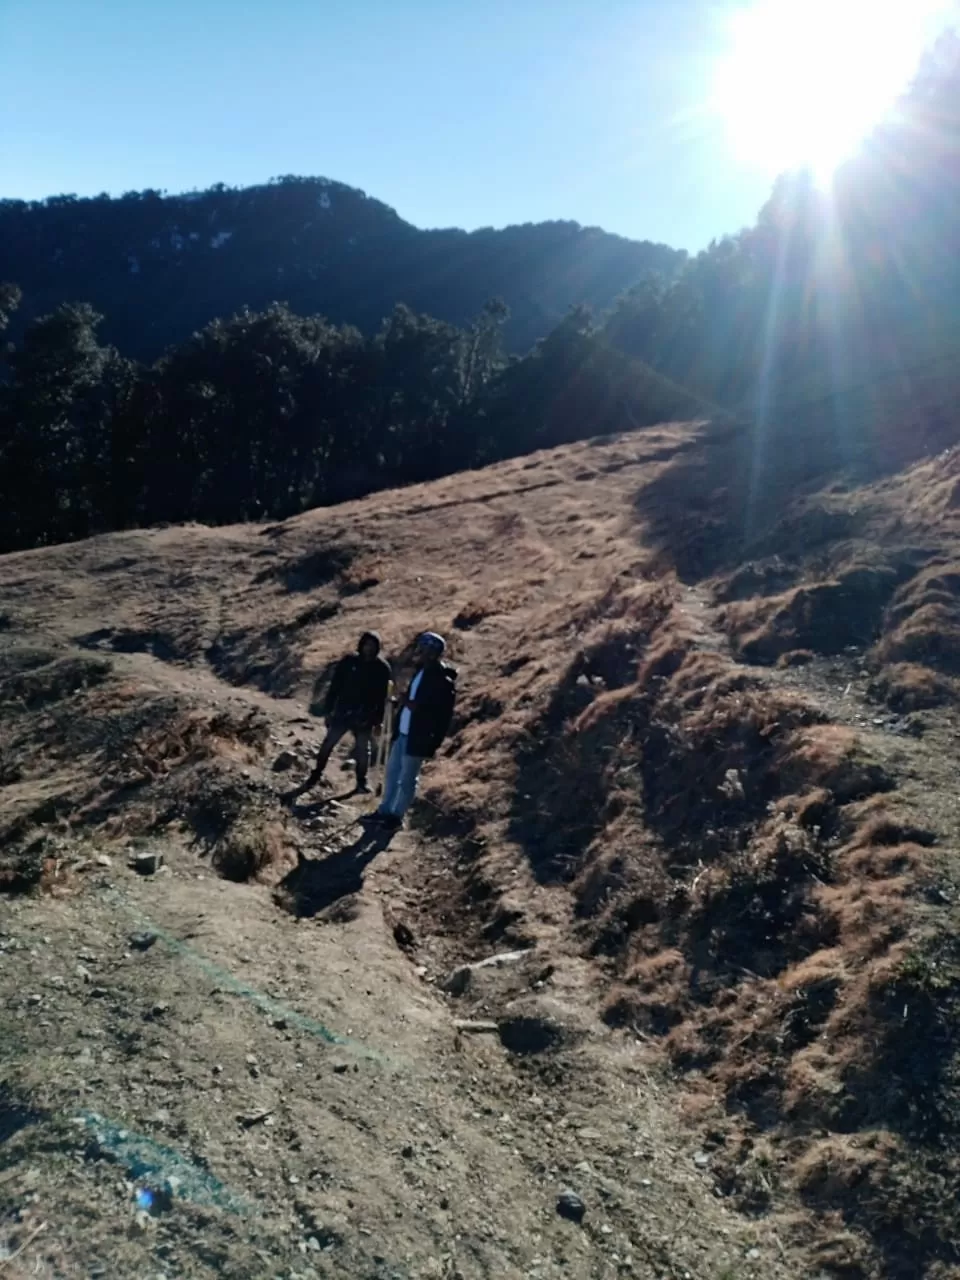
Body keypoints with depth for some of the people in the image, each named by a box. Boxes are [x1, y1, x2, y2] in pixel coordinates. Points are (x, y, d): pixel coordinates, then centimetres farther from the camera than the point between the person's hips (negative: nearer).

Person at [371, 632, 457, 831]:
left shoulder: (443, 682, -19)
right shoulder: (421, 671, 7)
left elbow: (444, 717, -18)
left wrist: (433, 745, -19)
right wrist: (406, 703, 5)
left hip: (417, 738, -9)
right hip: (402, 732, 9)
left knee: (407, 779, 5)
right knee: (392, 773, 19)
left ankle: (396, 816, 19)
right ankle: (385, 811, 33)